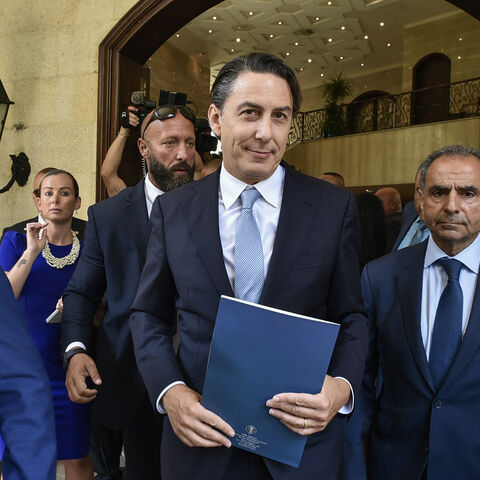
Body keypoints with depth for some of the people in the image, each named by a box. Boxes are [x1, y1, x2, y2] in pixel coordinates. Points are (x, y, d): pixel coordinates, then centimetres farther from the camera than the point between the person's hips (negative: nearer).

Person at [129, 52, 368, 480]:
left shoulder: (335, 207, -5)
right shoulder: (172, 210, -2)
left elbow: (352, 316, 0)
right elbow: (148, 315, 3)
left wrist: (342, 386, -17)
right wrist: (170, 391, -12)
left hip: (304, 441, 0)